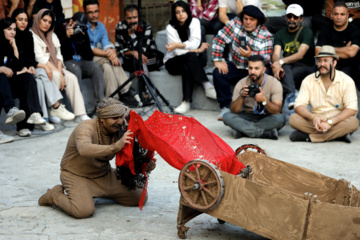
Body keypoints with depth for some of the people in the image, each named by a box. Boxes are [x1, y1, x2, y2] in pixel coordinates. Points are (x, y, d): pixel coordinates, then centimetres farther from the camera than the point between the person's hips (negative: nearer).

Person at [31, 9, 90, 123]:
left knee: (72, 78, -20)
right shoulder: (32, 36, -3)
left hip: (55, 68, 6)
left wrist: (60, 72, -8)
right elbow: (40, 58, -12)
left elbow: (58, 56, 11)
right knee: (55, 75, -34)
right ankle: (54, 113, -30)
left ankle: (80, 114, -29)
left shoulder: (52, 36, 19)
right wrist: (58, 72, -18)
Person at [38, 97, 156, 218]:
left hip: (103, 174, 7)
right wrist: (115, 147, -57)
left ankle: (100, 192, 20)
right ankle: (54, 195, 0)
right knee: (84, 210, -32)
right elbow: (84, 149, -49)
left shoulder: (119, 131, -7)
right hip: (77, 175, -6)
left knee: (140, 198, 0)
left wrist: (145, 165, -21)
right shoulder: (86, 128, -27)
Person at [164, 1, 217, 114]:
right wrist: (197, 50, -19)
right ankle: (208, 87, -36)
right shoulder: (170, 27, -9)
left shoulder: (194, 22, -3)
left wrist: (178, 45, -26)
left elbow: (195, 43, -15)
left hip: (189, 61, 2)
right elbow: (177, 51, -17)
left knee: (187, 68, -35)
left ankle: (186, 102, -39)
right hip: (173, 62, -2)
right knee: (191, 56, -34)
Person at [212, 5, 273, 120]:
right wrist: (218, 61, -15)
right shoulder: (236, 23, -7)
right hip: (236, 68, 3)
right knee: (218, 73, -23)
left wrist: (250, 55, -38)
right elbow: (219, 39, -7)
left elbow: (266, 60, -18)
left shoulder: (266, 36, -13)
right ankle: (225, 107, -13)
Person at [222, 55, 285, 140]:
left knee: (281, 118, -33)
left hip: (266, 118, -1)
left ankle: (243, 130, -27)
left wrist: (264, 100, -35)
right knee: (227, 116, -27)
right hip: (246, 118, 1)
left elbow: (277, 111, -17)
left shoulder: (274, 83, -9)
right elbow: (233, 111, -11)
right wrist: (241, 97, -28)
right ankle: (267, 133, -32)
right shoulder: (241, 84, -6)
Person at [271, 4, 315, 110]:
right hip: (287, 66, 3)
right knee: (284, 67, -35)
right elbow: (276, 54, -5)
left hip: (305, 67, -3)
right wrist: (276, 66, -30)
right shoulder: (280, 34, 11)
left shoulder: (307, 32, -3)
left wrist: (281, 61, -32)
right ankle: (291, 95, -52)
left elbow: (300, 55, -17)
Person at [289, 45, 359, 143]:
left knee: (353, 122, -33)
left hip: (337, 122, -1)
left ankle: (308, 137, -30)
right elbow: (298, 106, -6)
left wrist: (330, 122, -26)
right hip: (316, 122, 1)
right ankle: (338, 135, -27)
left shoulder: (346, 81, -5)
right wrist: (313, 118, -26)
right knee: (293, 119, -24)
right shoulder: (309, 80, 1)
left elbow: (352, 109, -14)